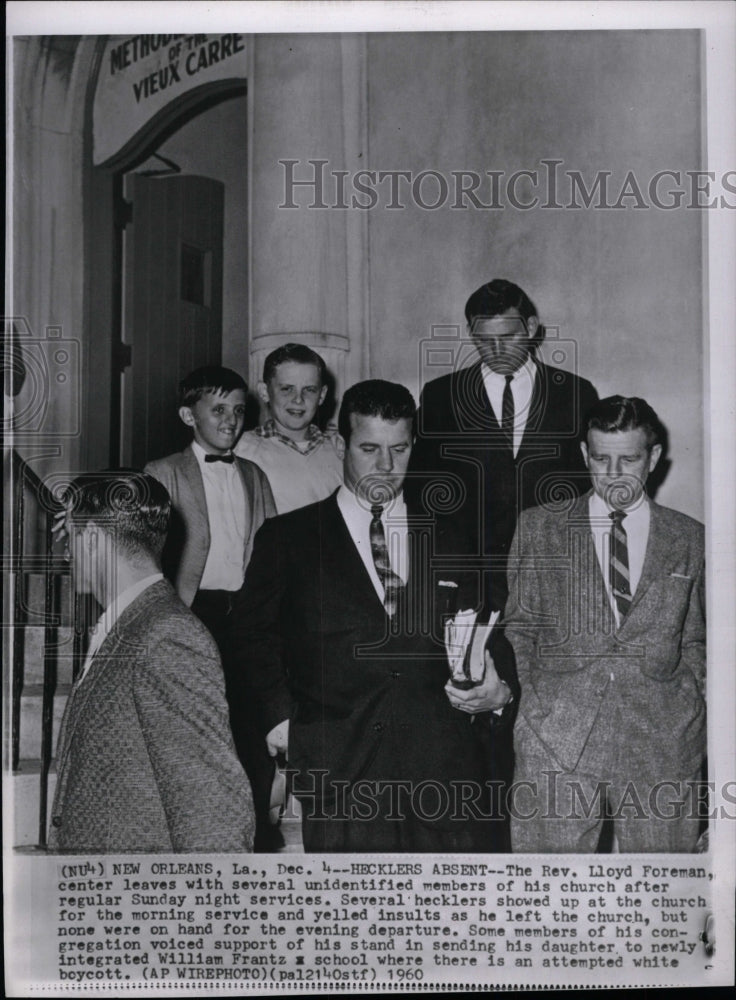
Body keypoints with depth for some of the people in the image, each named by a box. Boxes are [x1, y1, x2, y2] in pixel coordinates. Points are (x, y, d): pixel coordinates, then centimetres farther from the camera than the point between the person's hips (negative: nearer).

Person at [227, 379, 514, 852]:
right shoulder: (288, 538, 10)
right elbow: (253, 633, 11)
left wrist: (493, 688, 2)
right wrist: (280, 713, 0)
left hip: (445, 762, 2)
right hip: (338, 772, -1)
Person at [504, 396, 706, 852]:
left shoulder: (690, 539, 9)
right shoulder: (538, 528, 8)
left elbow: (695, 644, 15)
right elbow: (518, 626, 11)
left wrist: (690, 711, 4)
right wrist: (530, 694, 0)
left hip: (662, 746, 1)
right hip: (555, 738, 0)